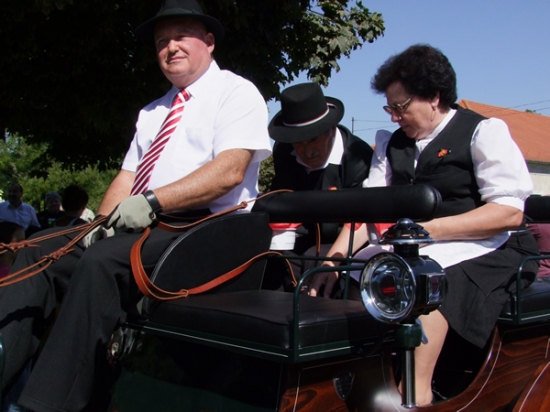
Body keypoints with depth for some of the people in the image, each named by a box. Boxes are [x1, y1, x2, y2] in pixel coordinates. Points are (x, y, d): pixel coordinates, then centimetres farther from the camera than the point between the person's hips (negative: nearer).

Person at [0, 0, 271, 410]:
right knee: (38, 252, -4)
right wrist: (101, 223, -3)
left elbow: (229, 171, -16)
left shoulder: (236, 92, 0)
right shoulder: (152, 112, 24)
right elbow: (126, 177, 17)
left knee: (101, 261, -32)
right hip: (146, 226, 9)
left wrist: (153, 201, -22)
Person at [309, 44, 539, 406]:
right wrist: (333, 259, -10)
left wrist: (430, 229, -22)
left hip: (487, 247, -6)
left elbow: (510, 212, -13)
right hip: (417, 251, 6)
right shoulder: (392, 145, 16)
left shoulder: (483, 132, -1)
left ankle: (416, 389, -37)